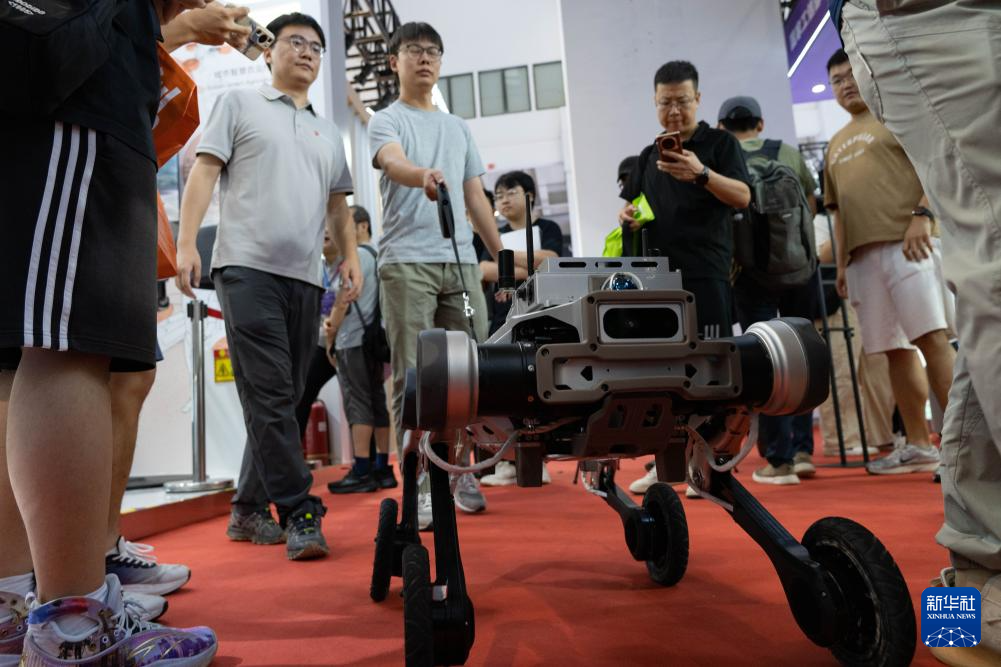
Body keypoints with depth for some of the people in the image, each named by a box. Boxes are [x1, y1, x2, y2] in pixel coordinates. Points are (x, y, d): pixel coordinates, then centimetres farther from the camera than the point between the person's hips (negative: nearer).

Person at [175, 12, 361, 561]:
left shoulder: (328, 134, 25)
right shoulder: (239, 105, 12)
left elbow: (338, 205, 24)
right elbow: (204, 171, 3)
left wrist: (350, 255, 9)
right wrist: (186, 241, -8)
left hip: (305, 277, 5)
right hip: (248, 266, -5)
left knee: (281, 400, 5)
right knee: (269, 397, -10)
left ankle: (248, 509, 17)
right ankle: (300, 515, -7)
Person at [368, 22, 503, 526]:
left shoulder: (458, 127, 24)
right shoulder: (386, 120, 7)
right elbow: (394, 162, -16)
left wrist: (503, 255, 17)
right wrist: (424, 175, -40)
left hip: (461, 261, 5)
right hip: (406, 261, -5)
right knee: (412, 375, -5)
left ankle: (462, 476, 16)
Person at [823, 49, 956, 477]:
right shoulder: (836, 145, 26)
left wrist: (922, 213, -17)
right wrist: (841, 261, 16)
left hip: (907, 241, -6)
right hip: (862, 253, 6)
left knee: (932, 338, -14)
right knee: (895, 349, 4)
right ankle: (918, 446, 9)